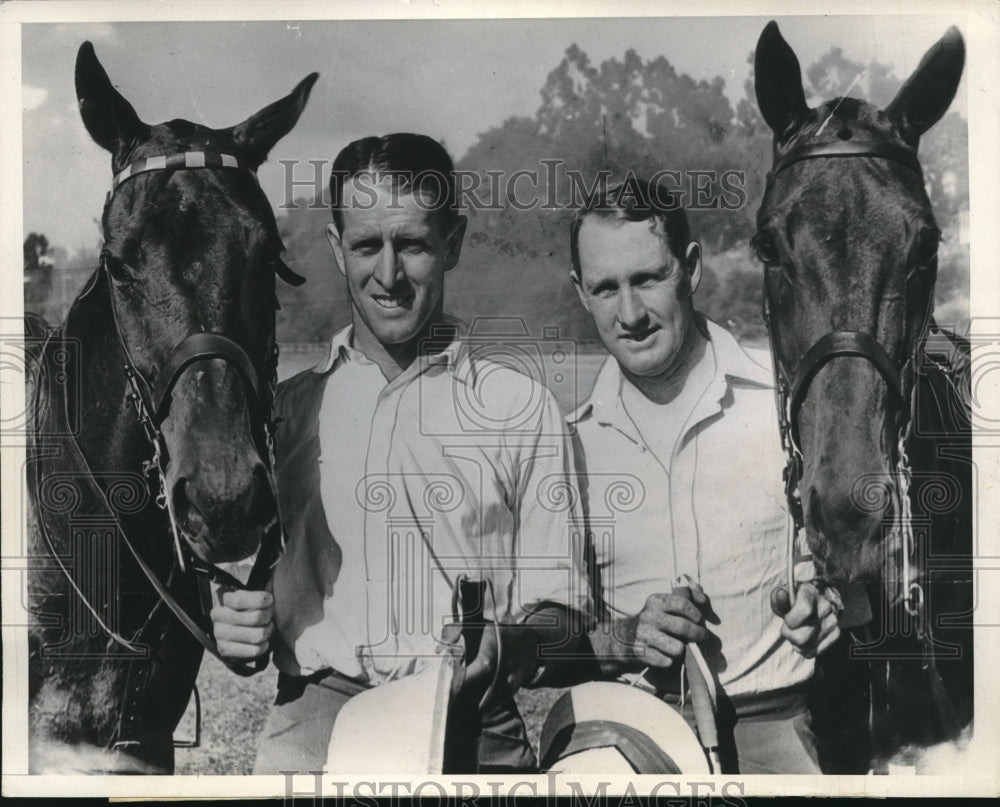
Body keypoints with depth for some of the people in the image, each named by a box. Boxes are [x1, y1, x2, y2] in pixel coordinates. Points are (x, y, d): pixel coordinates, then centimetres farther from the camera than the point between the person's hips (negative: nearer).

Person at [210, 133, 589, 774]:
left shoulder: (522, 408, 5)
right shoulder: (289, 409, 13)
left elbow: (556, 603, 6)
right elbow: (252, 572, 21)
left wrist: (503, 650, -13)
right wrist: (239, 626, 0)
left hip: (472, 721, -1)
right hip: (316, 712, 2)